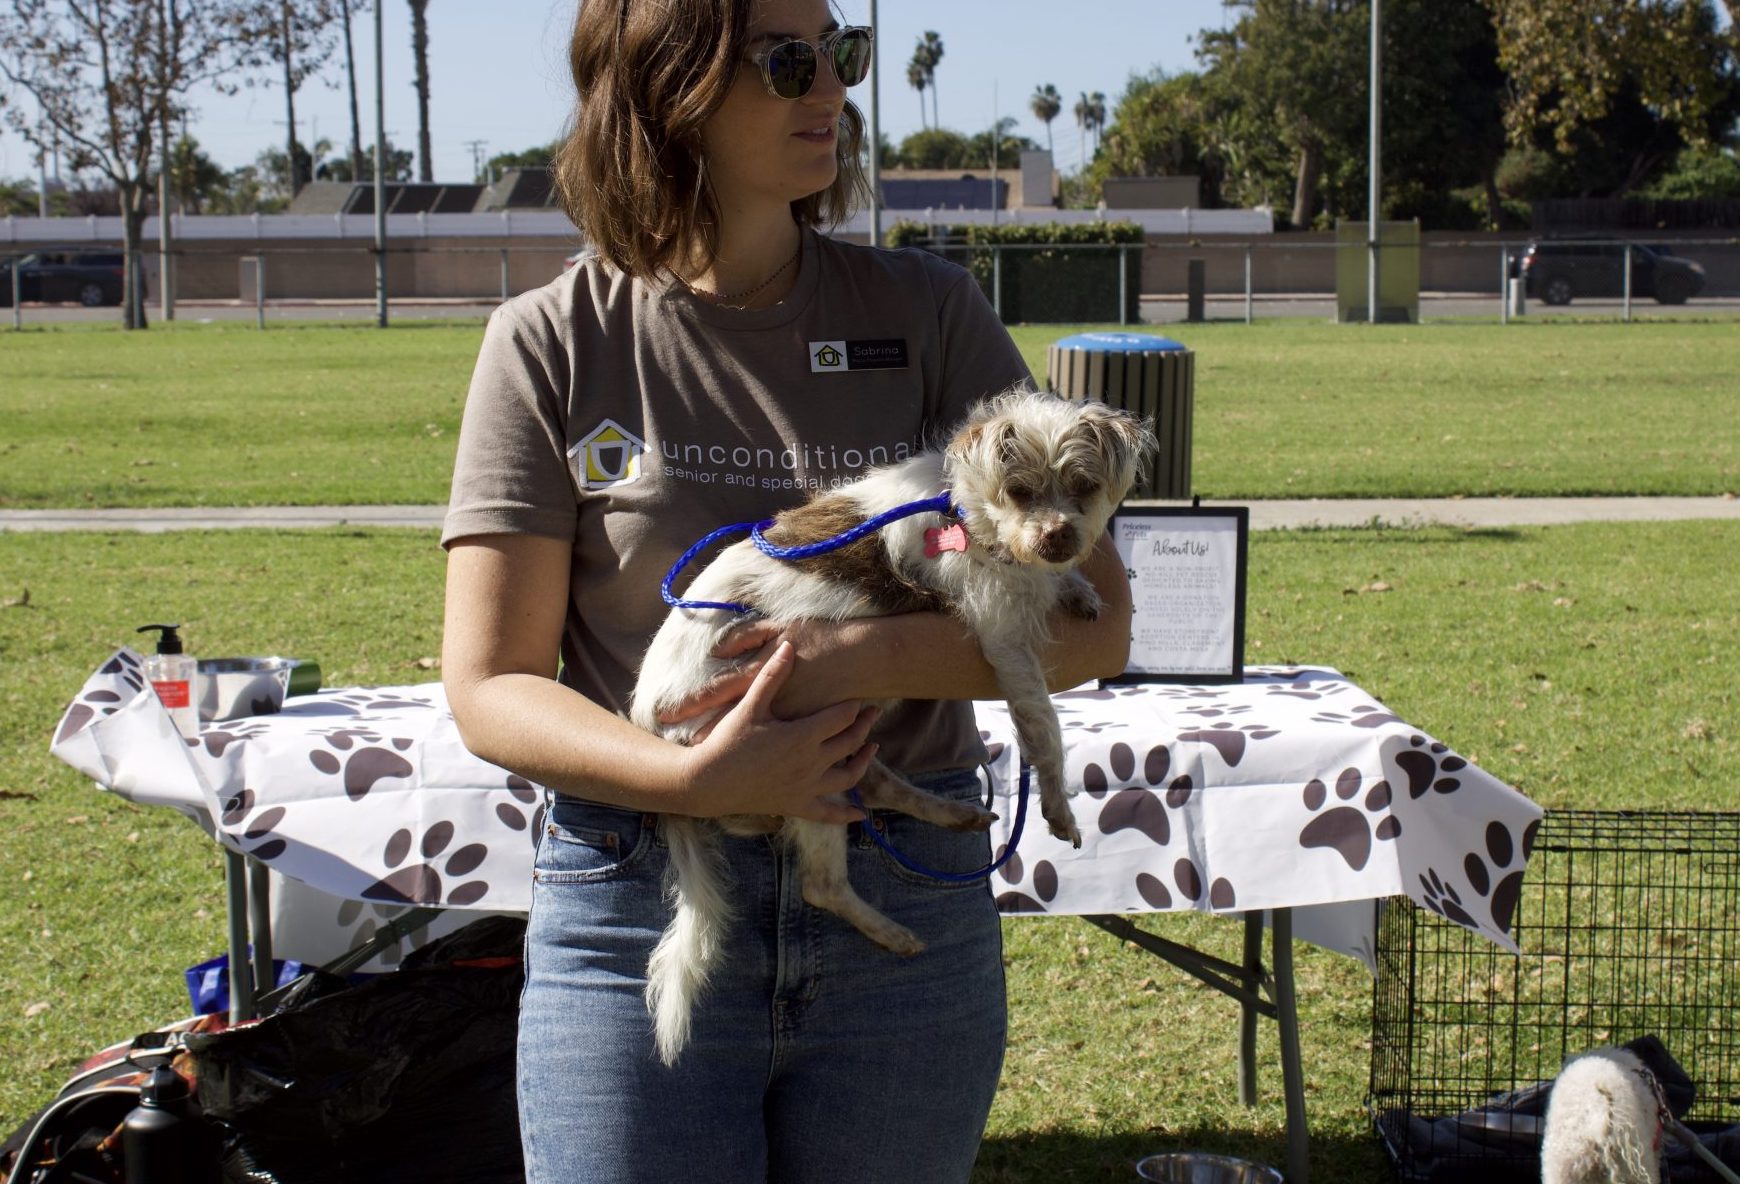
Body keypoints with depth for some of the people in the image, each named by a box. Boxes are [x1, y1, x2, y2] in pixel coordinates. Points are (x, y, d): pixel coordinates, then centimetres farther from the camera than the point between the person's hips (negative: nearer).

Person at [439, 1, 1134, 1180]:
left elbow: (1094, 619, -1)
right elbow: (490, 687, -4)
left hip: (909, 911, 2)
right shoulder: (551, 344, -2)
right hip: (638, 913, -1)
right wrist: (692, 779, -21)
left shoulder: (927, 314, 1)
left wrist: (870, 659, -17)